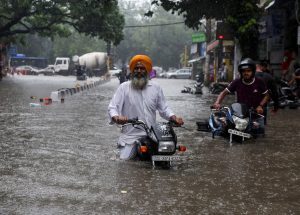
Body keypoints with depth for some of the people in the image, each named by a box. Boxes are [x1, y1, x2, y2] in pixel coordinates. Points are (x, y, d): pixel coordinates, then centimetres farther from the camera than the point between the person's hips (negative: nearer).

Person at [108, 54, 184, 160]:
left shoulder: (156, 88, 8)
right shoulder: (124, 87, -1)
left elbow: (164, 108, 13)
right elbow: (112, 107, -7)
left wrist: (174, 118, -6)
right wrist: (116, 118, -29)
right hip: (130, 136, -2)